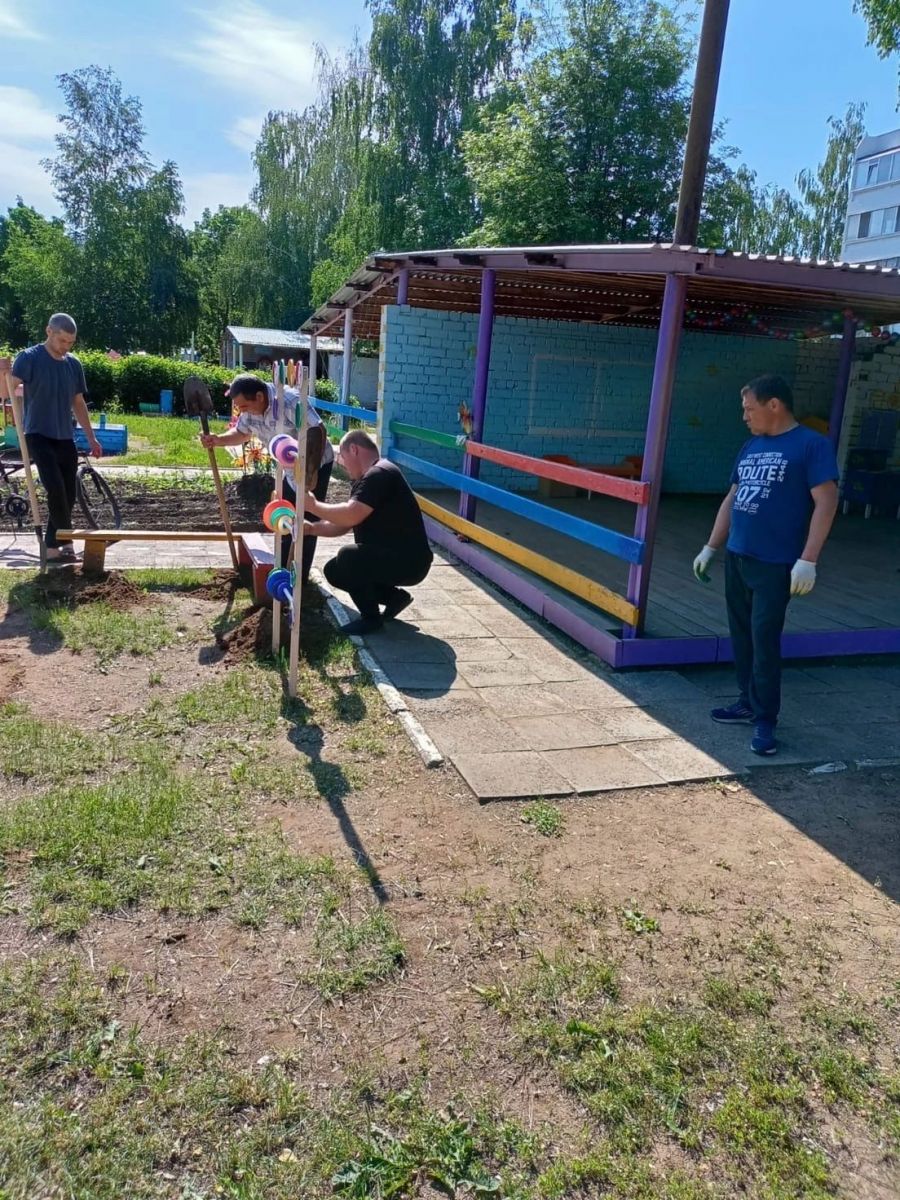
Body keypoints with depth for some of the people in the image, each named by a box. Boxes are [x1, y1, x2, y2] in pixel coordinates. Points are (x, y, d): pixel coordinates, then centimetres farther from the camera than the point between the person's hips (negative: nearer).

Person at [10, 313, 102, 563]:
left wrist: (91, 439, 14)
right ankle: (67, 542, -7)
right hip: (39, 436, -6)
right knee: (56, 489, -21)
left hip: (65, 439, 6)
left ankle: (53, 548, 15)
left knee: (68, 496, 4)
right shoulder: (29, 358, -6)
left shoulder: (74, 364, 10)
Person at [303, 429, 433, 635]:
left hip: (408, 561, -10)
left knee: (347, 557, -28)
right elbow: (343, 524, 16)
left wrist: (314, 506, -15)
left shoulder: (380, 474, -18)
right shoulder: (366, 479, 15)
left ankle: (371, 618, -8)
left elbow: (350, 516, -28)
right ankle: (394, 596, 14)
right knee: (334, 570, 14)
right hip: (392, 558, 10)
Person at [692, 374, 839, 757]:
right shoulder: (751, 446, 13)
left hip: (775, 565, -7)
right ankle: (748, 703, 26)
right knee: (741, 636, 12)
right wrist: (710, 548, 17)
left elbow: (826, 502, -14)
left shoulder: (812, 445, -9)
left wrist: (807, 559, -20)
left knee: (764, 640, -6)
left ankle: (765, 721, 5)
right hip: (736, 558, 7)